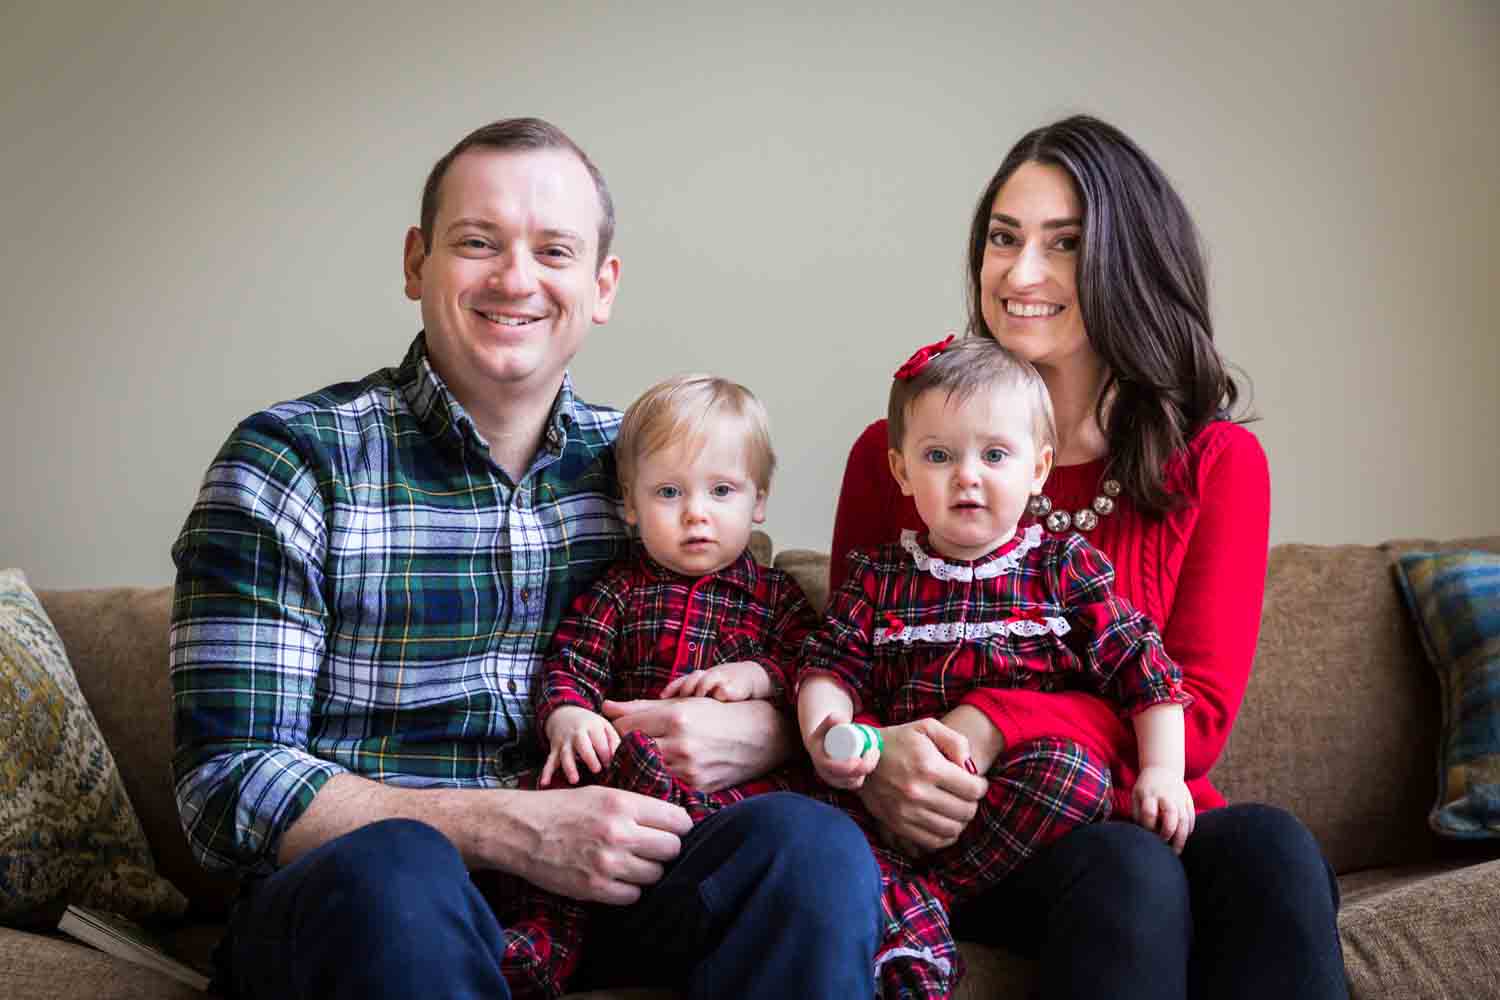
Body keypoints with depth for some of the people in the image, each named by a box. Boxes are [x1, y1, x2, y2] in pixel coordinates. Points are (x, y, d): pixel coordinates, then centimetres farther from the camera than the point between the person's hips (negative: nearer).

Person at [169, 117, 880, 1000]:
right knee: (393, 871, -38)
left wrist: (760, 730, -11)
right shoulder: (290, 461, -5)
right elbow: (228, 784, -10)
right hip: (348, 895, -3)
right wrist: (508, 829, -22)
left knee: (812, 842, -24)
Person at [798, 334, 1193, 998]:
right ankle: (912, 934, -39)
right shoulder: (877, 577, 14)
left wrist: (1163, 771, -8)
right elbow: (830, 665, 6)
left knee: (1076, 769, -34)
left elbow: (1140, 666, 5)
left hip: (1035, 795, -1)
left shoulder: (1063, 566, 9)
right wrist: (825, 735, -17)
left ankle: (927, 888, -27)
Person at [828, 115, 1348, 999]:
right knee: (1127, 873, -34)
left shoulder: (1220, 463, 7)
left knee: (1269, 849, -32)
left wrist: (992, 725, -19)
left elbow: (1200, 713, -2)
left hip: (1152, 820, 2)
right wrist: (870, 758, -20)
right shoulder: (895, 453, 6)